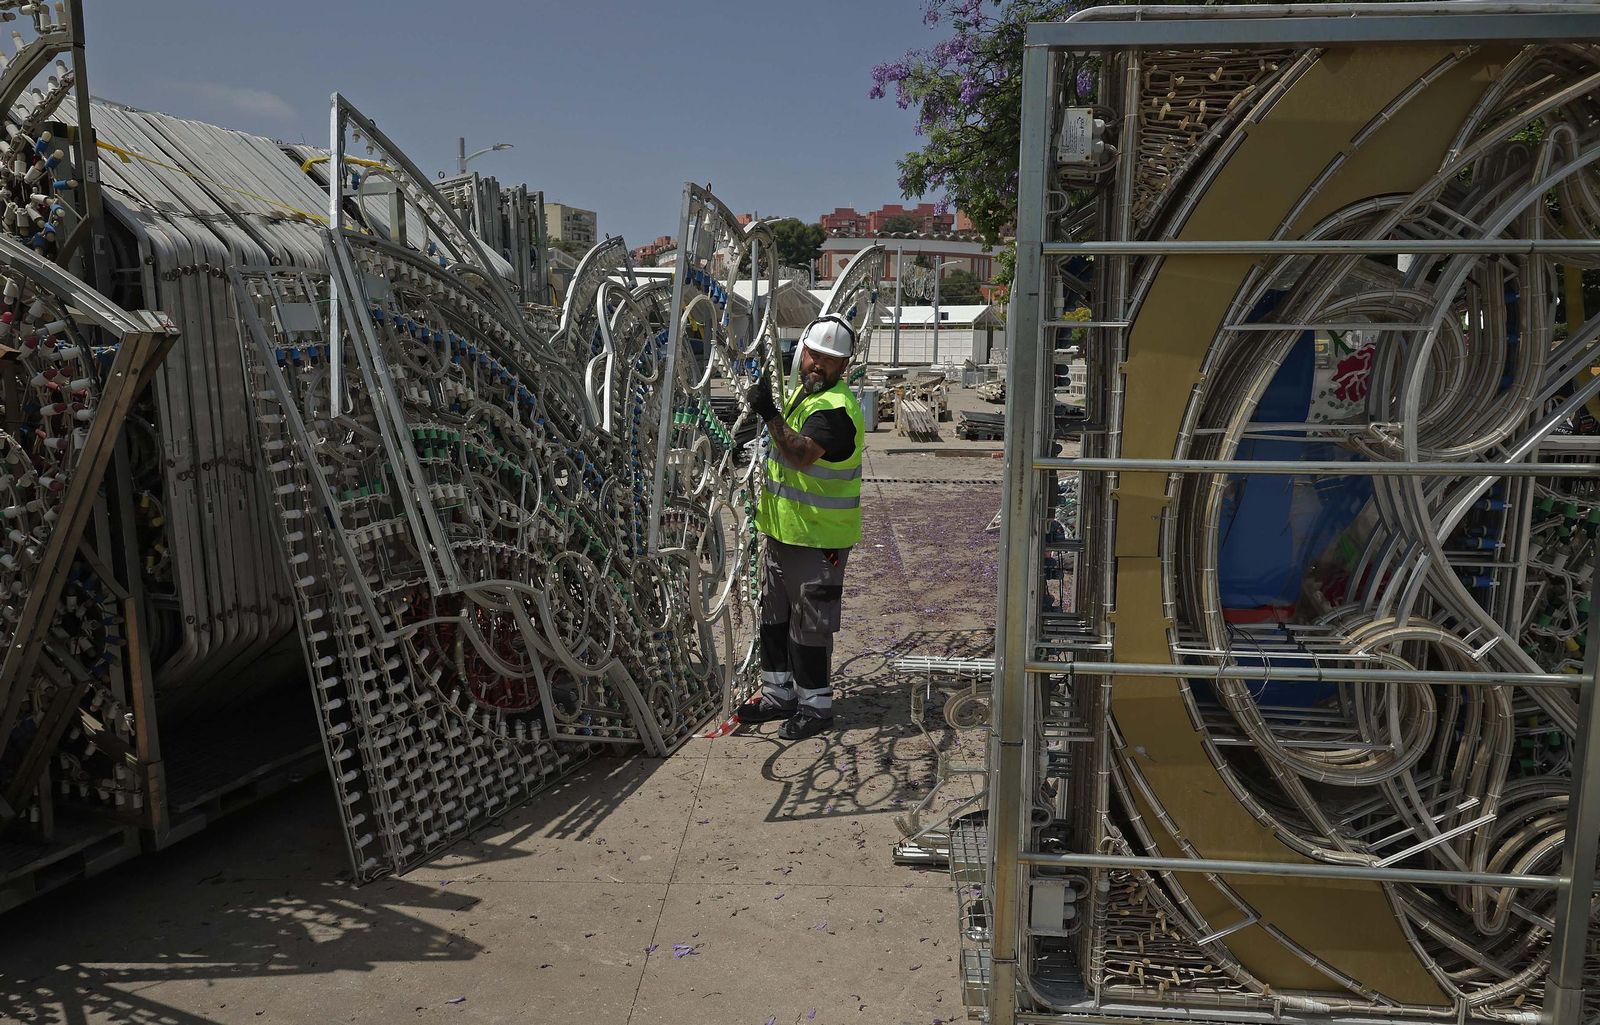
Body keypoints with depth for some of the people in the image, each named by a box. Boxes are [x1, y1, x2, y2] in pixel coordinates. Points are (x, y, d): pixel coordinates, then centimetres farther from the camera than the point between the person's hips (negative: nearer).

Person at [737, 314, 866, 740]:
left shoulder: (837, 408, -20)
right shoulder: (802, 393, 11)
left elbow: (802, 454, -38)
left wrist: (770, 415, -46)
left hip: (817, 538, -10)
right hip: (783, 528, 10)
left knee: (809, 625, 1)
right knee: (774, 617, 19)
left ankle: (815, 706, 16)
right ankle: (778, 695, 33)